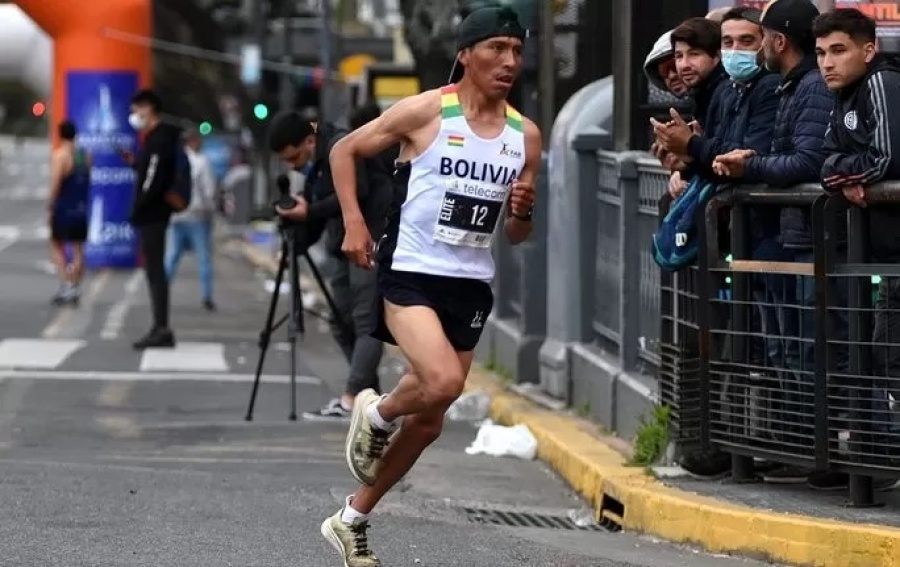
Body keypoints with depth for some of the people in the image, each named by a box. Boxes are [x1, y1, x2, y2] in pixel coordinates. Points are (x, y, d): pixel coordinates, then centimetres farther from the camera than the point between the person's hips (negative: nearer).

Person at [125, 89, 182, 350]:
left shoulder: (160, 139, -15)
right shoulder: (155, 137, 15)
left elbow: (155, 179, -21)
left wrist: (138, 209, -17)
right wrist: (135, 162, 12)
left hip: (152, 214, -10)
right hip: (152, 214, 10)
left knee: (155, 270, -9)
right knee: (154, 270, 11)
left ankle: (161, 329, -9)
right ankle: (161, 329, 13)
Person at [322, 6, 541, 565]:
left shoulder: (525, 135, 6)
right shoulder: (426, 112, -8)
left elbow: (517, 236, 15)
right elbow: (345, 150, 2)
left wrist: (523, 211, -8)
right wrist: (354, 222, -9)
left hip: (472, 285, 6)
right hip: (410, 273, -6)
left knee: (428, 424, 9)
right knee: (443, 382, -28)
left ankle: (352, 521, 26)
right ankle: (376, 413, 6)